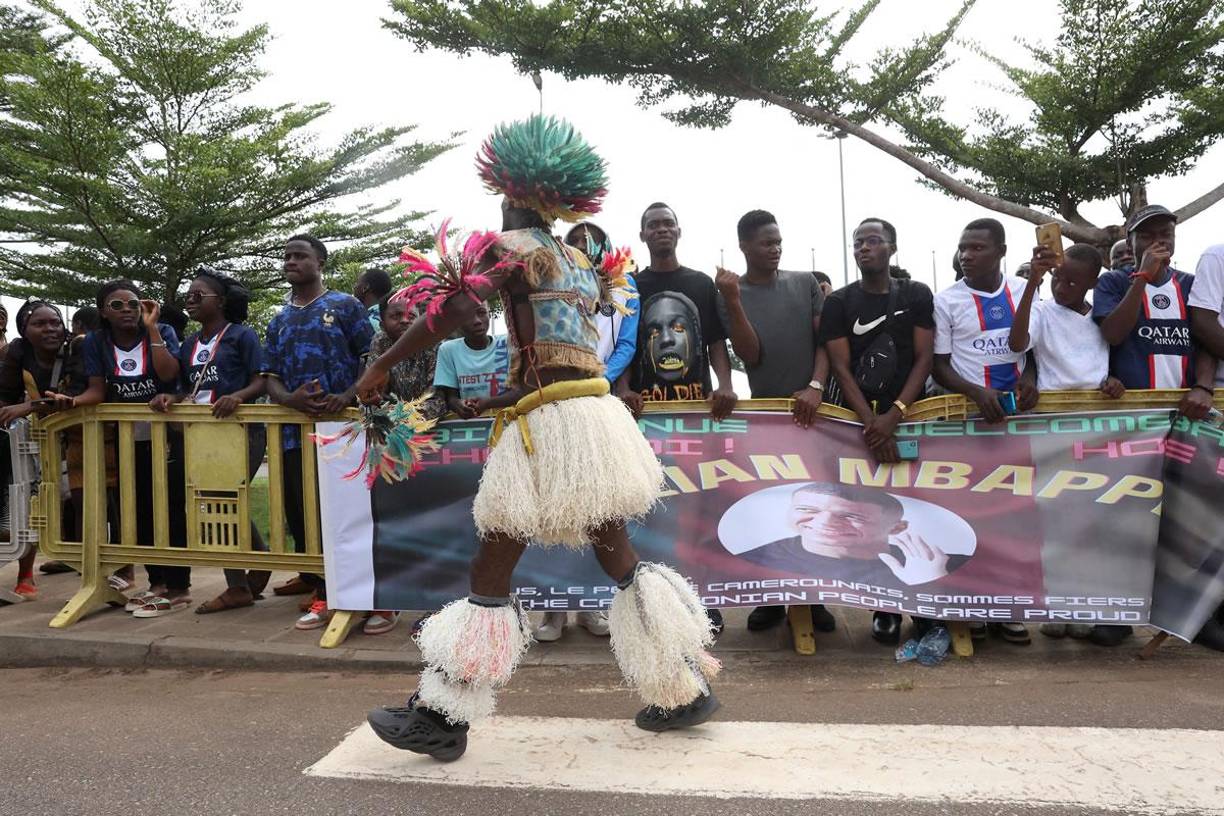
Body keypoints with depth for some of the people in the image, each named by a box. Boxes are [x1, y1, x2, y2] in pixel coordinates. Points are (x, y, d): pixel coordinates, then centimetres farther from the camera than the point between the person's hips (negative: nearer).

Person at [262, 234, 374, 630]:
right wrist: (290, 398, -12)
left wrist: (349, 396, -18)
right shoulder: (278, 321, 18)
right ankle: (312, 576, 24)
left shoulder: (346, 306, 3)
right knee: (297, 509, 8)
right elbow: (270, 376, 11)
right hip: (295, 427, 5)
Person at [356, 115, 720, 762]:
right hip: (594, 412, 8)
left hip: (549, 420, -8)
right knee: (618, 557, 14)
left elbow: (457, 309, -18)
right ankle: (685, 690, 23)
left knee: (492, 568, -1)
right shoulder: (579, 259, 18)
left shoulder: (510, 246, -4)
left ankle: (443, 716, 9)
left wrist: (382, 365, -11)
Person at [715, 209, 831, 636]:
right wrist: (733, 300, -17)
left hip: (813, 405, 1)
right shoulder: (731, 294, 2)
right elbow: (750, 355, -9)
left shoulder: (805, 283, 6)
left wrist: (815, 386, -13)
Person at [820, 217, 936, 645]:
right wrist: (870, 422, -13)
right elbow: (841, 367, -2)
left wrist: (895, 415, -15)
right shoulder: (838, 302, 5)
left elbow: (924, 359, -1)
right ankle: (885, 607, 8)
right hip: (859, 420, 0)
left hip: (909, 416, 0)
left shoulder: (917, 295, 6)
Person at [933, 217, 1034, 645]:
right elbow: (939, 366, -3)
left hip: (1016, 412, 3)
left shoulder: (1023, 291, 6)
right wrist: (978, 392, -19)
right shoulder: (946, 300, -2)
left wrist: (1030, 378, -7)